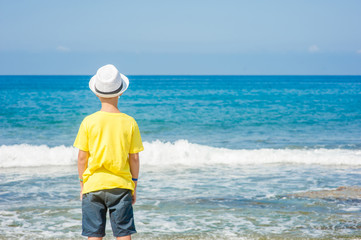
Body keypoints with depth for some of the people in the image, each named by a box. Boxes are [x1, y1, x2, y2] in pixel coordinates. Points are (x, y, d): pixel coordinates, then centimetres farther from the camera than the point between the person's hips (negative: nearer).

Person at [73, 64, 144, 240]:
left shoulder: (88, 122, -5)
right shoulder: (129, 122, -4)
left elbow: (82, 157, -2)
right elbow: (134, 158, 0)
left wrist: (82, 185, 10)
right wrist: (134, 186, 11)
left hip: (93, 186, 0)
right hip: (121, 185, 0)